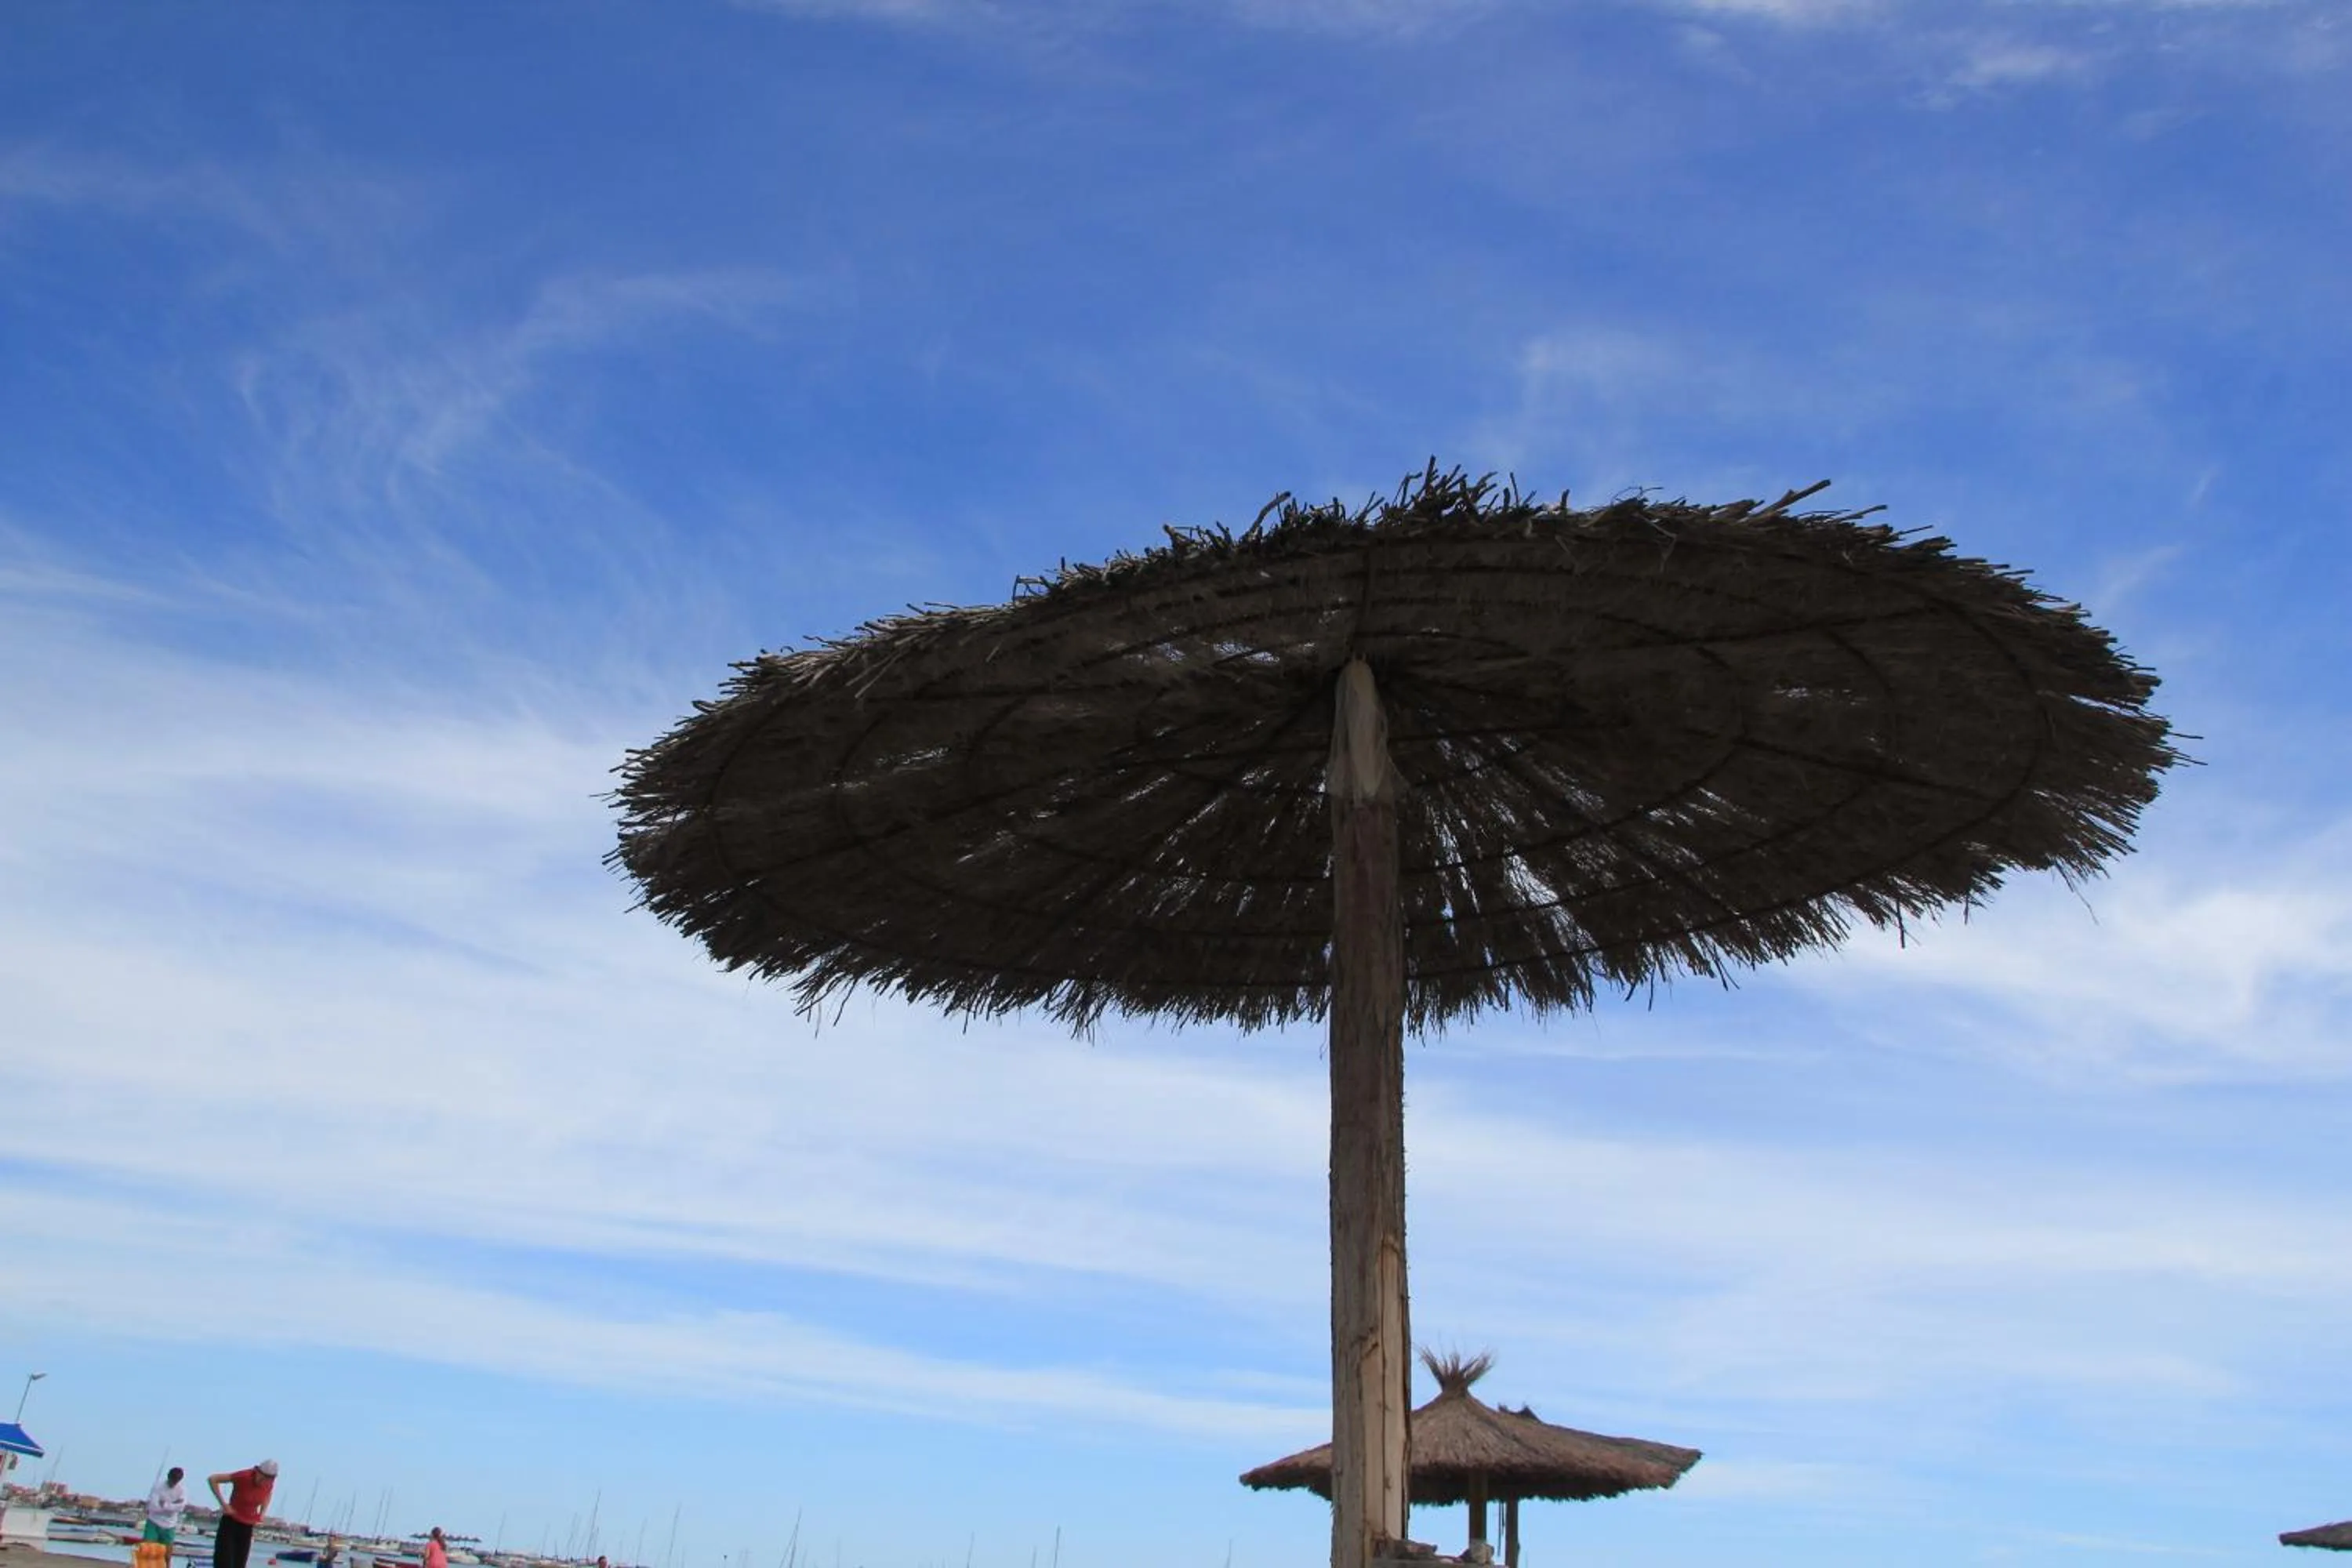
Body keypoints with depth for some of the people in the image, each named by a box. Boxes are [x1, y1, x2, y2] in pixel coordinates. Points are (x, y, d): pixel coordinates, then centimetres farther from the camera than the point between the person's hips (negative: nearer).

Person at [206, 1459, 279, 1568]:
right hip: (230, 1523, -4)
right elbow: (212, 1479, -20)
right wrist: (223, 1504, -21)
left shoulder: (270, 1484, -10)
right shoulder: (244, 1477, -25)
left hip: (248, 1527, 4)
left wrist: (262, 1514, 2)